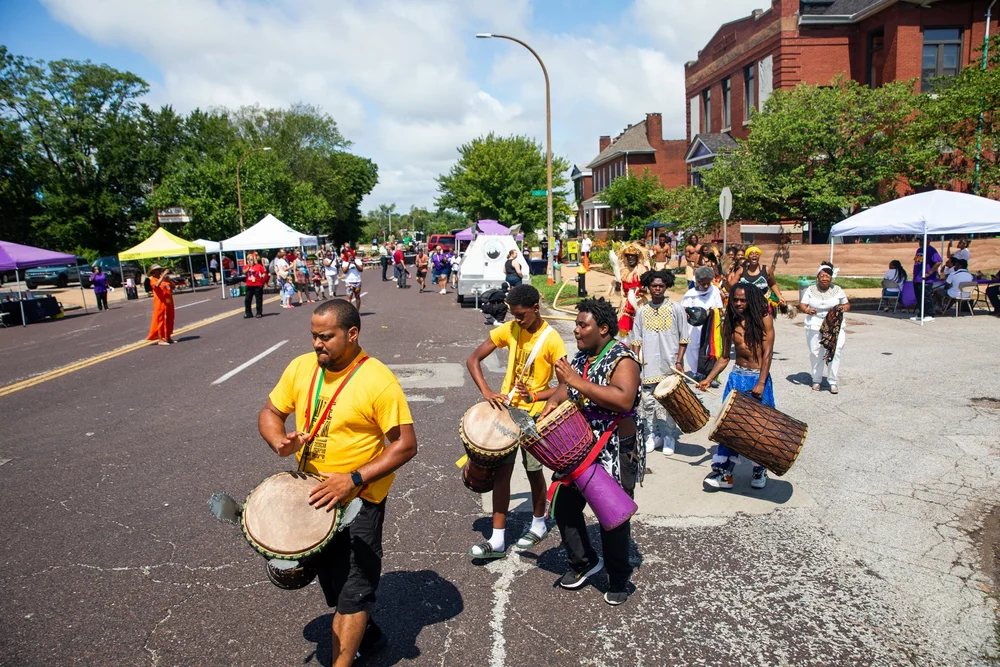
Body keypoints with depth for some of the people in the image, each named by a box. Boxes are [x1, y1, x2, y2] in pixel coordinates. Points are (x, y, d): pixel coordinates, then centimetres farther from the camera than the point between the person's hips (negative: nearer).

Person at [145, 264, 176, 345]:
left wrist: (168, 279, -1)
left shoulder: (164, 279, 15)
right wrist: (163, 275, -26)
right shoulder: (153, 280, -5)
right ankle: (160, 339, -2)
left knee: (169, 321, 11)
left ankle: (168, 338, 20)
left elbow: (173, 287, 12)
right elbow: (157, 284, -27)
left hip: (168, 303, 7)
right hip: (160, 303, -7)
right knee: (161, 320, -5)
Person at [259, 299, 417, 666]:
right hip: (312, 496, 7)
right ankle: (363, 629, 49)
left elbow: (405, 444, -20)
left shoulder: (378, 381, -22)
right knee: (332, 578, 24)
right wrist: (280, 442, -17)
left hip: (359, 502, -6)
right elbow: (270, 413, 5)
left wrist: (354, 479, -28)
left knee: (352, 590, 4)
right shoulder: (301, 367, -5)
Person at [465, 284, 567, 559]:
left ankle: (538, 524, 37)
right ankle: (497, 541, 10)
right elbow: (473, 359, -1)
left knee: (534, 470, 11)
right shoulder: (509, 330, -3)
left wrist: (534, 396, -27)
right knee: (501, 471, 3)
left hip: (535, 414, -3)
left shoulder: (552, 340, -15)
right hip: (505, 408, 4)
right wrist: (486, 392, -14)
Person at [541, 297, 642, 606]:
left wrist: (577, 381, -33)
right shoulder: (582, 355, 8)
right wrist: (553, 400, -7)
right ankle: (584, 562, 32)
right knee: (564, 507, 10)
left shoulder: (622, 358, -17)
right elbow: (568, 387, 16)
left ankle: (619, 579, 24)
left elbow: (624, 399, -32)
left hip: (615, 451, -7)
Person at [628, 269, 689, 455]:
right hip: (648, 367, 2)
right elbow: (636, 340, 10)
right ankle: (652, 435, 20)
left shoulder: (676, 309, 0)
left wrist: (679, 361, -6)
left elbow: (684, 339, 1)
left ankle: (669, 438, 16)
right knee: (648, 403, 5)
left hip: (670, 367, -2)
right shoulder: (642, 311, 6)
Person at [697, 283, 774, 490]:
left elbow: (767, 353, -11)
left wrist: (761, 383, -18)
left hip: (759, 378, -3)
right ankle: (724, 472, 1)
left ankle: (759, 470, 25)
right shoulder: (730, 324, 4)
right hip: (737, 377, 3)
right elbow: (724, 358, 8)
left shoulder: (764, 319, -7)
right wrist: (708, 379, -2)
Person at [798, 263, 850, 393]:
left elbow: (847, 304, 15)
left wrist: (844, 308, -8)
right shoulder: (811, 290, 4)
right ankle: (816, 380, 22)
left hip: (834, 327, 0)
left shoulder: (837, 290, 6)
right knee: (815, 353, 6)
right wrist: (807, 310, -22)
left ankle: (833, 382, 0)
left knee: (834, 353, -10)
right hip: (815, 326, 1)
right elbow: (802, 305, 0)